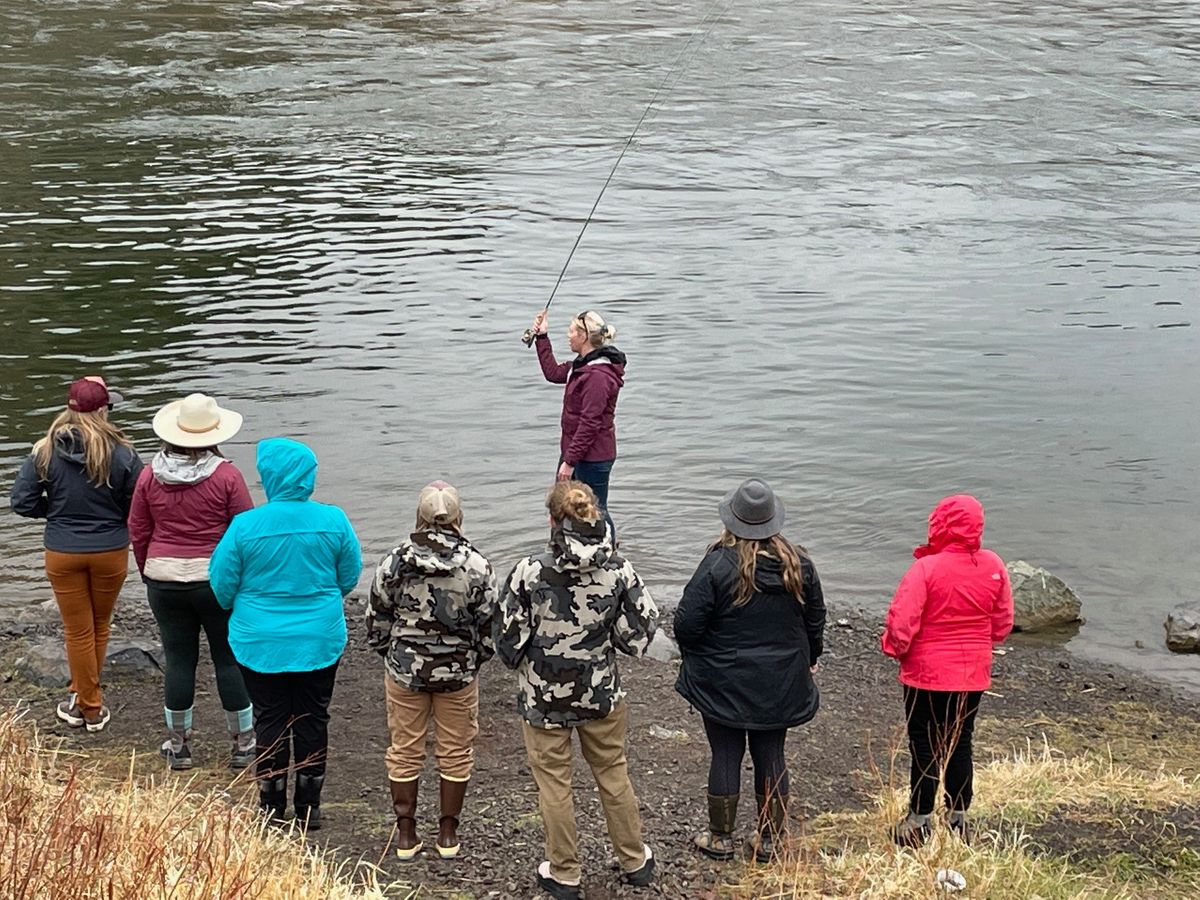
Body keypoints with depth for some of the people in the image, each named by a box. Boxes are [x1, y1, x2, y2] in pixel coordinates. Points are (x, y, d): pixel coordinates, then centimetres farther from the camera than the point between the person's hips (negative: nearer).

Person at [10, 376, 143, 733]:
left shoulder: (45, 452, -11)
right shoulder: (121, 453, -15)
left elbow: (22, 501, -8)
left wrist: (56, 511, 9)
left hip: (63, 554, 0)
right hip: (110, 552, 0)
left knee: (78, 631, 12)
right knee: (99, 626, 20)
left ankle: (89, 706, 20)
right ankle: (85, 697, 33)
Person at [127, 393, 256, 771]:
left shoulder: (150, 476, -1)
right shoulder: (226, 475, -10)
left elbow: (139, 533, 6)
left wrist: (150, 573, 20)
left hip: (165, 581, 3)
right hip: (217, 580, -2)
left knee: (178, 659, 11)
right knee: (230, 659, 8)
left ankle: (178, 745, 21)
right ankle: (242, 744, 17)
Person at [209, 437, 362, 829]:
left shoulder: (245, 525, -17)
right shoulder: (334, 521, -11)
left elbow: (222, 586, -7)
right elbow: (350, 577, 1)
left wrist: (242, 607, 15)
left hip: (261, 644, -1)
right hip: (321, 641, 2)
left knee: (270, 721, 12)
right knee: (313, 720, 14)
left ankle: (272, 809, 20)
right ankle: (309, 808, 23)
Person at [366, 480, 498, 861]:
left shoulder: (396, 561, -10)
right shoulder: (476, 564, -12)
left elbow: (377, 617, -2)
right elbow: (488, 623, -5)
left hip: (404, 669, 0)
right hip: (459, 671, 0)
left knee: (404, 749, 14)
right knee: (456, 751, 14)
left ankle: (405, 833, 22)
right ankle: (448, 834, 22)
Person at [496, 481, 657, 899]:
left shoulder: (529, 572, -21)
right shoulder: (618, 569, -15)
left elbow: (509, 639, -13)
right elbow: (637, 636, -9)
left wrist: (520, 660, 9)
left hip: (544, 697, -2)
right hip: (602, 692, 2)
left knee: (554, 783, 14)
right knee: (613, 773, 21)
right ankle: (635, 861, 35)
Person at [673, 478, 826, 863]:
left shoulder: (718, 564, -19)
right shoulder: (799, 563, -5)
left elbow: (687, 623, -16)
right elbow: (815, 620, 6)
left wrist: (692, 656, 5)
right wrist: (808, 659, 23)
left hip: (723, 683, -3)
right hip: (781, 684, 4)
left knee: (726, 756, 8)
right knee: (771, 756, 13)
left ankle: (721, 838, 20)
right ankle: (769, 840, 23)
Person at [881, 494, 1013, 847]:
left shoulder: (926, 569, -21)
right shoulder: (993, 566, -5)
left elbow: (901, 622, -21)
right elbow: (1003, 623, 4)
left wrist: (895, 648, -1)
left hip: (927, 674, -4)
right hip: (973, 673, 5)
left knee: (924, 745, 7)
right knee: (960, 743, 16)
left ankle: (919, 821, 14)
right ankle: (959, 818, 24)